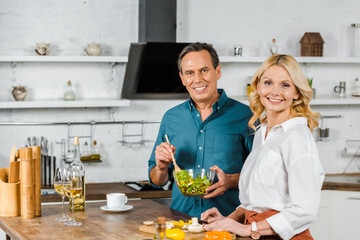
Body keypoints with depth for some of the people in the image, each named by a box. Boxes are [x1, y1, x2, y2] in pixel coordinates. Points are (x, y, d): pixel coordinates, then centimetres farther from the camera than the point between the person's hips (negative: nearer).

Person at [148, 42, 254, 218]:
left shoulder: (244, 116, 2)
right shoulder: (170, 118, 13)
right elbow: (157, 181, 19)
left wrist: (231, 181, -14)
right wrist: (161, 168, -2)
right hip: (181, 217, 3)